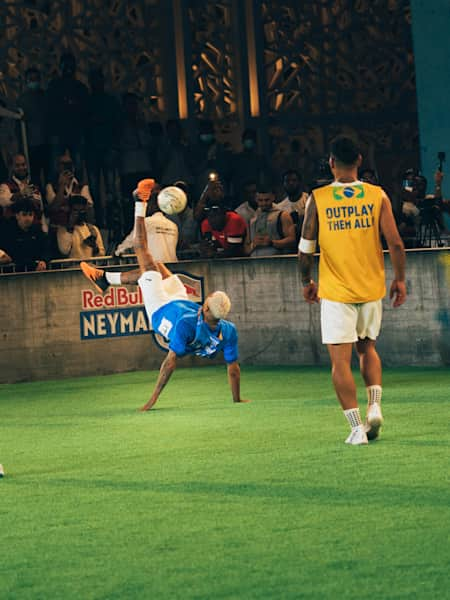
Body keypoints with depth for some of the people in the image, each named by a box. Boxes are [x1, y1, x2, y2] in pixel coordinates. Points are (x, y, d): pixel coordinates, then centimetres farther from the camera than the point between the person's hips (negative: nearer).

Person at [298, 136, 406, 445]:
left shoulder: (317, 199, -6)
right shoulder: (377, 196, -4)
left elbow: (306, 248, -3)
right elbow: (395, 243, -6)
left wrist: (307, 282, 13)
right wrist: (400, 280, 8)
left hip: (335, 291, -3)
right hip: (372, 288, 3)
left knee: (340, 361, 1)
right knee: (368, 348, 23)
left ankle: (357, 426, -5)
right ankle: (375, 406, 5)